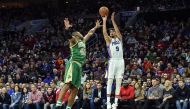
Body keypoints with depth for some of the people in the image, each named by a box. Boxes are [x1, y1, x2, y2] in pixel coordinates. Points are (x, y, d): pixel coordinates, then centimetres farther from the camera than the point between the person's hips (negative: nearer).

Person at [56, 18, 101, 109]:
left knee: (75, 89, 2)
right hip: (73, 64, -8)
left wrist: (96, 27, 49)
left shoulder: (83, 41, 27)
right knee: (68, 83, -27)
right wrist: (68, 29, -36)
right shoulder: (74, 41, 5)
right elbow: (69, 36, -18)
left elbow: (89, 33, 44)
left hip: (79, 66, 8)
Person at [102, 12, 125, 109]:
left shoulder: (119, 38, 16)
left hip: (120, 61, 3)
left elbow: (117, 30, 1)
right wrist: (104, 21, -6)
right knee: (110, 81, -6)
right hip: (113, 61, -3)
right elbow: (104, 32, -6)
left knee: (118, 83, 2)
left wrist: (113, 20, -2)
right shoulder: (109, 40, 9)